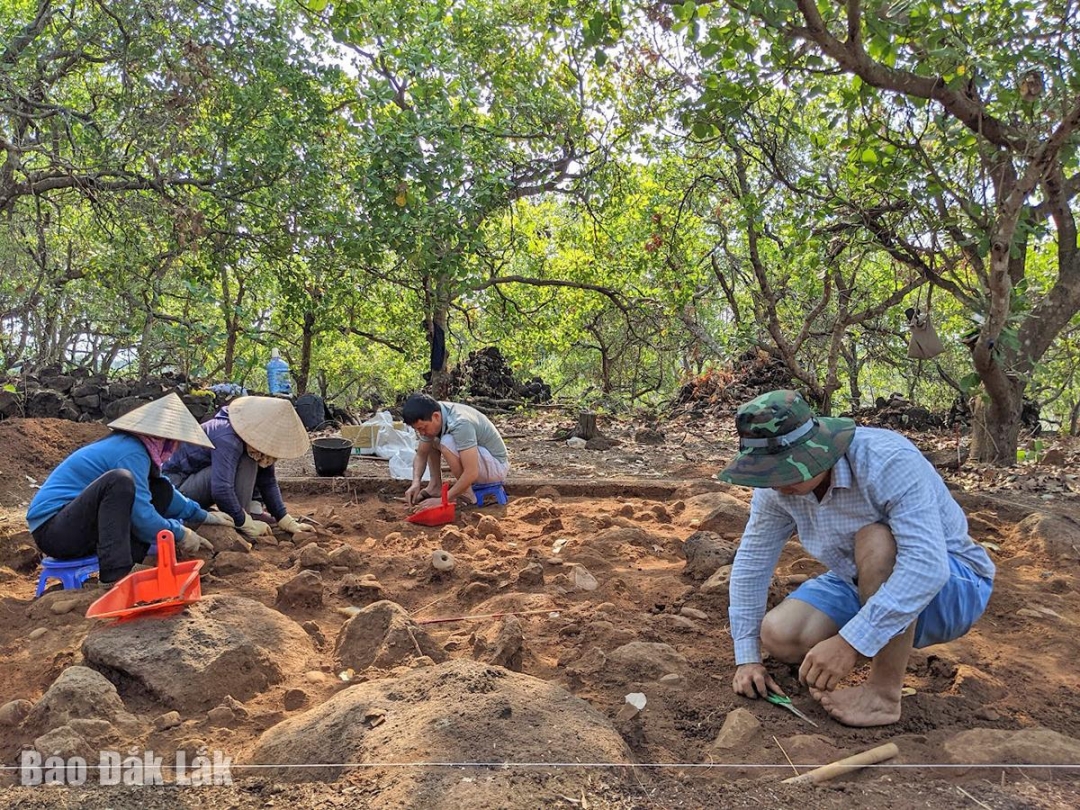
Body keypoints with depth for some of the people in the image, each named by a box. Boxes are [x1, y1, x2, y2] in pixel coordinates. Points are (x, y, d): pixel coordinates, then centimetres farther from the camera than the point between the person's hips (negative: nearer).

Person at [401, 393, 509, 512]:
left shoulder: (460, 423, -33)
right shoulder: (431, 418, -9)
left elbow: (471, 473, -36)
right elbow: (421, 455, 1)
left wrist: (442, 500, -31)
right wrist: (416, 482, -16)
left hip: (496, 466, -8)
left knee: (447, 443, -30)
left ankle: (466, 494, -12)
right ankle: (435, 486, 6)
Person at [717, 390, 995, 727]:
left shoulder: (888, 461, -33)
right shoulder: (777, 487, -14)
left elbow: (927, 566, -41)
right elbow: (751, 562, -5)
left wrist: (849, 642, -43)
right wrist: (747, 658, -6)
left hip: (952, 586, -6)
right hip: (860, 585, 6)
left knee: (875, 540, -36)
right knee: (778, 636, -16)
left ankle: (884, 693, -21)